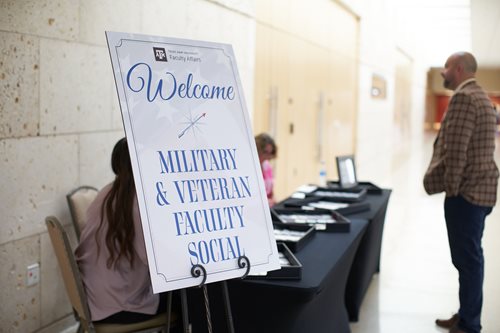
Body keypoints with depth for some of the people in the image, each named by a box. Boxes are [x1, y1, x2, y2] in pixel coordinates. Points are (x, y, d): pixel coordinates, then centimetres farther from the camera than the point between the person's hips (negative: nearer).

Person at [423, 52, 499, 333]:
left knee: (467, 259, -4)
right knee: (469, 257, 16)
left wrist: (452, 188, -14)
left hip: (466, 191, -10)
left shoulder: (463, 97, -15)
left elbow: (456, 150, -20)